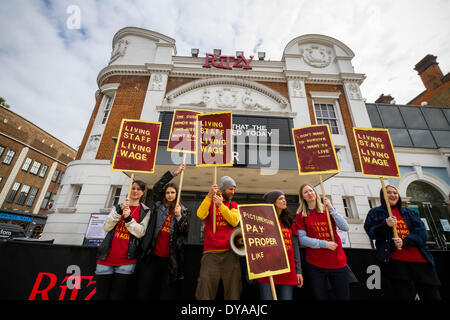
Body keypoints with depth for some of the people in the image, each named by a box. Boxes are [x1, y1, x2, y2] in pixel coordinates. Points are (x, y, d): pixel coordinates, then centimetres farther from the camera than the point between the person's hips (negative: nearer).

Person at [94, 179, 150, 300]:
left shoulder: (145, 211, 2)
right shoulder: (118, 207, 10)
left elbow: (140, 233, -7)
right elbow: (106, 227, -1)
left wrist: (128, 218, -19)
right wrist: (120, 211, -15)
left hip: (126, 260, -2)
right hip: (106, 257, 2)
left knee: (117, 296, 5)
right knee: (101, 295, 9)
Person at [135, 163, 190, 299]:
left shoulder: (184, 211, 7)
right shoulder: (158, 205, 8)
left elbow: (185, 231, 1)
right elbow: (157, 187, -3)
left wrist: (178, 216, -15)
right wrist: (175, 173, -8)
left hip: (171, 257, 0)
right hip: (152, 254, 1)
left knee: (167, 292, 6)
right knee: (144, 290, 5)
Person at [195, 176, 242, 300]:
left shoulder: (233, 205, 12)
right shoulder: (209, 202, 6)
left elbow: (234, 221, -6)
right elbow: (201, 215, -14)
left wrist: (221, 205, -16)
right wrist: (209, 195, -22)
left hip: (230, 252, 2)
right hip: (211, 252, -2)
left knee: (233, 285, 6)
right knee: (206, 284, -1)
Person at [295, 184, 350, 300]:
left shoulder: (328, 209, 5)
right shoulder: (301, 215, -2)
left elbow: (345, 227, -6)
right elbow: (302, 239, -8)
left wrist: (330, 208, -13)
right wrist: (325, 244, -15)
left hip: (338, 261, 2)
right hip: (315, 264, -2)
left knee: (343, 296, 11)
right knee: (320, 297, 10)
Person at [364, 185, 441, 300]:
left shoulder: (409, 213, 16)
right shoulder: (375, 212, 7)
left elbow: (421, 232, 3)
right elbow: (371, 232, -1)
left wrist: (405, 242, -14)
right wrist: (385, 225, -18)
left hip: (420, 260, 3)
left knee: (432, 295, 6)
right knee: (403, 295, -2)